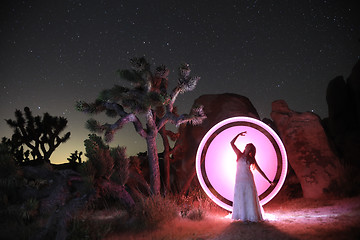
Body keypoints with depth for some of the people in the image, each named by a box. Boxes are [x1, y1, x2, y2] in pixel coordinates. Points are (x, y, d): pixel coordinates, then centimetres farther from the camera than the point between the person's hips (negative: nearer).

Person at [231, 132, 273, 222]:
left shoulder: (251, 159, 7)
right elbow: (232, 143, 0)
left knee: (250, 197, -2)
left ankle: (252, 216, 1)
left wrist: (268, 180, 7)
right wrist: (239, 134, -4)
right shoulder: (239, 154, 5)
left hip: (248, 179, 0)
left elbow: (259, 170, 9)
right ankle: (243, 216, 4)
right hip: (239, 179, 0)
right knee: (240, 197, 0)